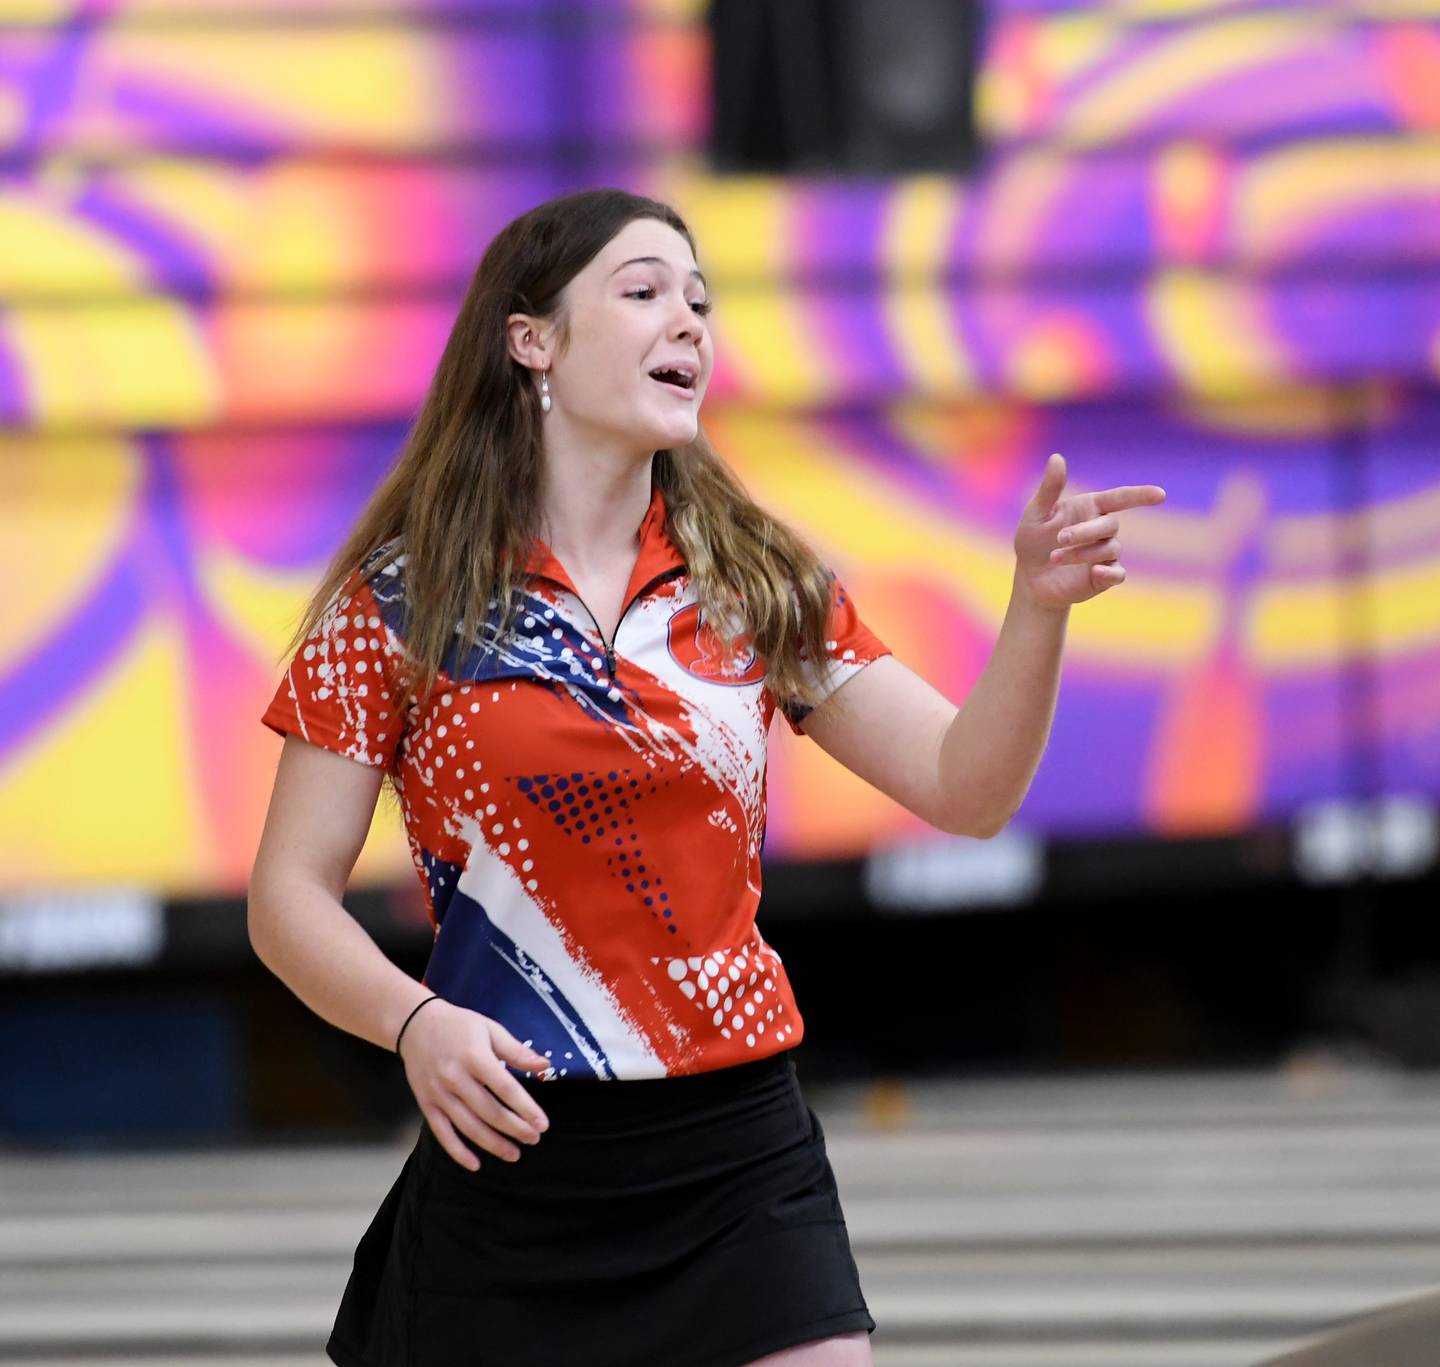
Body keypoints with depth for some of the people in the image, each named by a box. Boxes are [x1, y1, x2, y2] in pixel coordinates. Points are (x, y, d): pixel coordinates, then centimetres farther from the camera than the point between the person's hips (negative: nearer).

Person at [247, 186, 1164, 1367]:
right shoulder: (399, 601, -1)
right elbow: (291, 895, -2)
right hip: (512, 1154, -2)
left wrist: (1039, 608, -13)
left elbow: (965, 789, 3)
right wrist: (412, 1021, -20)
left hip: (743, 1160, 3)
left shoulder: (757, 587, 9)